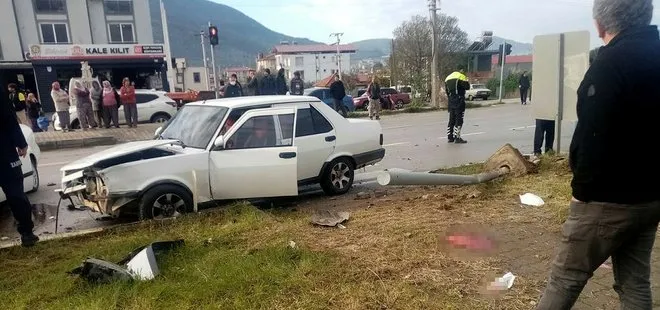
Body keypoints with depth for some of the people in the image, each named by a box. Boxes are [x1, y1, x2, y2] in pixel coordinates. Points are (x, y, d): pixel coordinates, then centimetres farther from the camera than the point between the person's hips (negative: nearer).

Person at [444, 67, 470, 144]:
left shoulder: (448, 78, 17)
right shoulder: (461, 76, -6)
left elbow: (446, 90, 17)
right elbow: (467, 87, -10)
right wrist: (467, 81, 9)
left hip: (451, 102, 7)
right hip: (459, 101, -7)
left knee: (451, 119, 12)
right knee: (459, 120, -5)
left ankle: (450, 137, 13)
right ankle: (457, 138, -9)